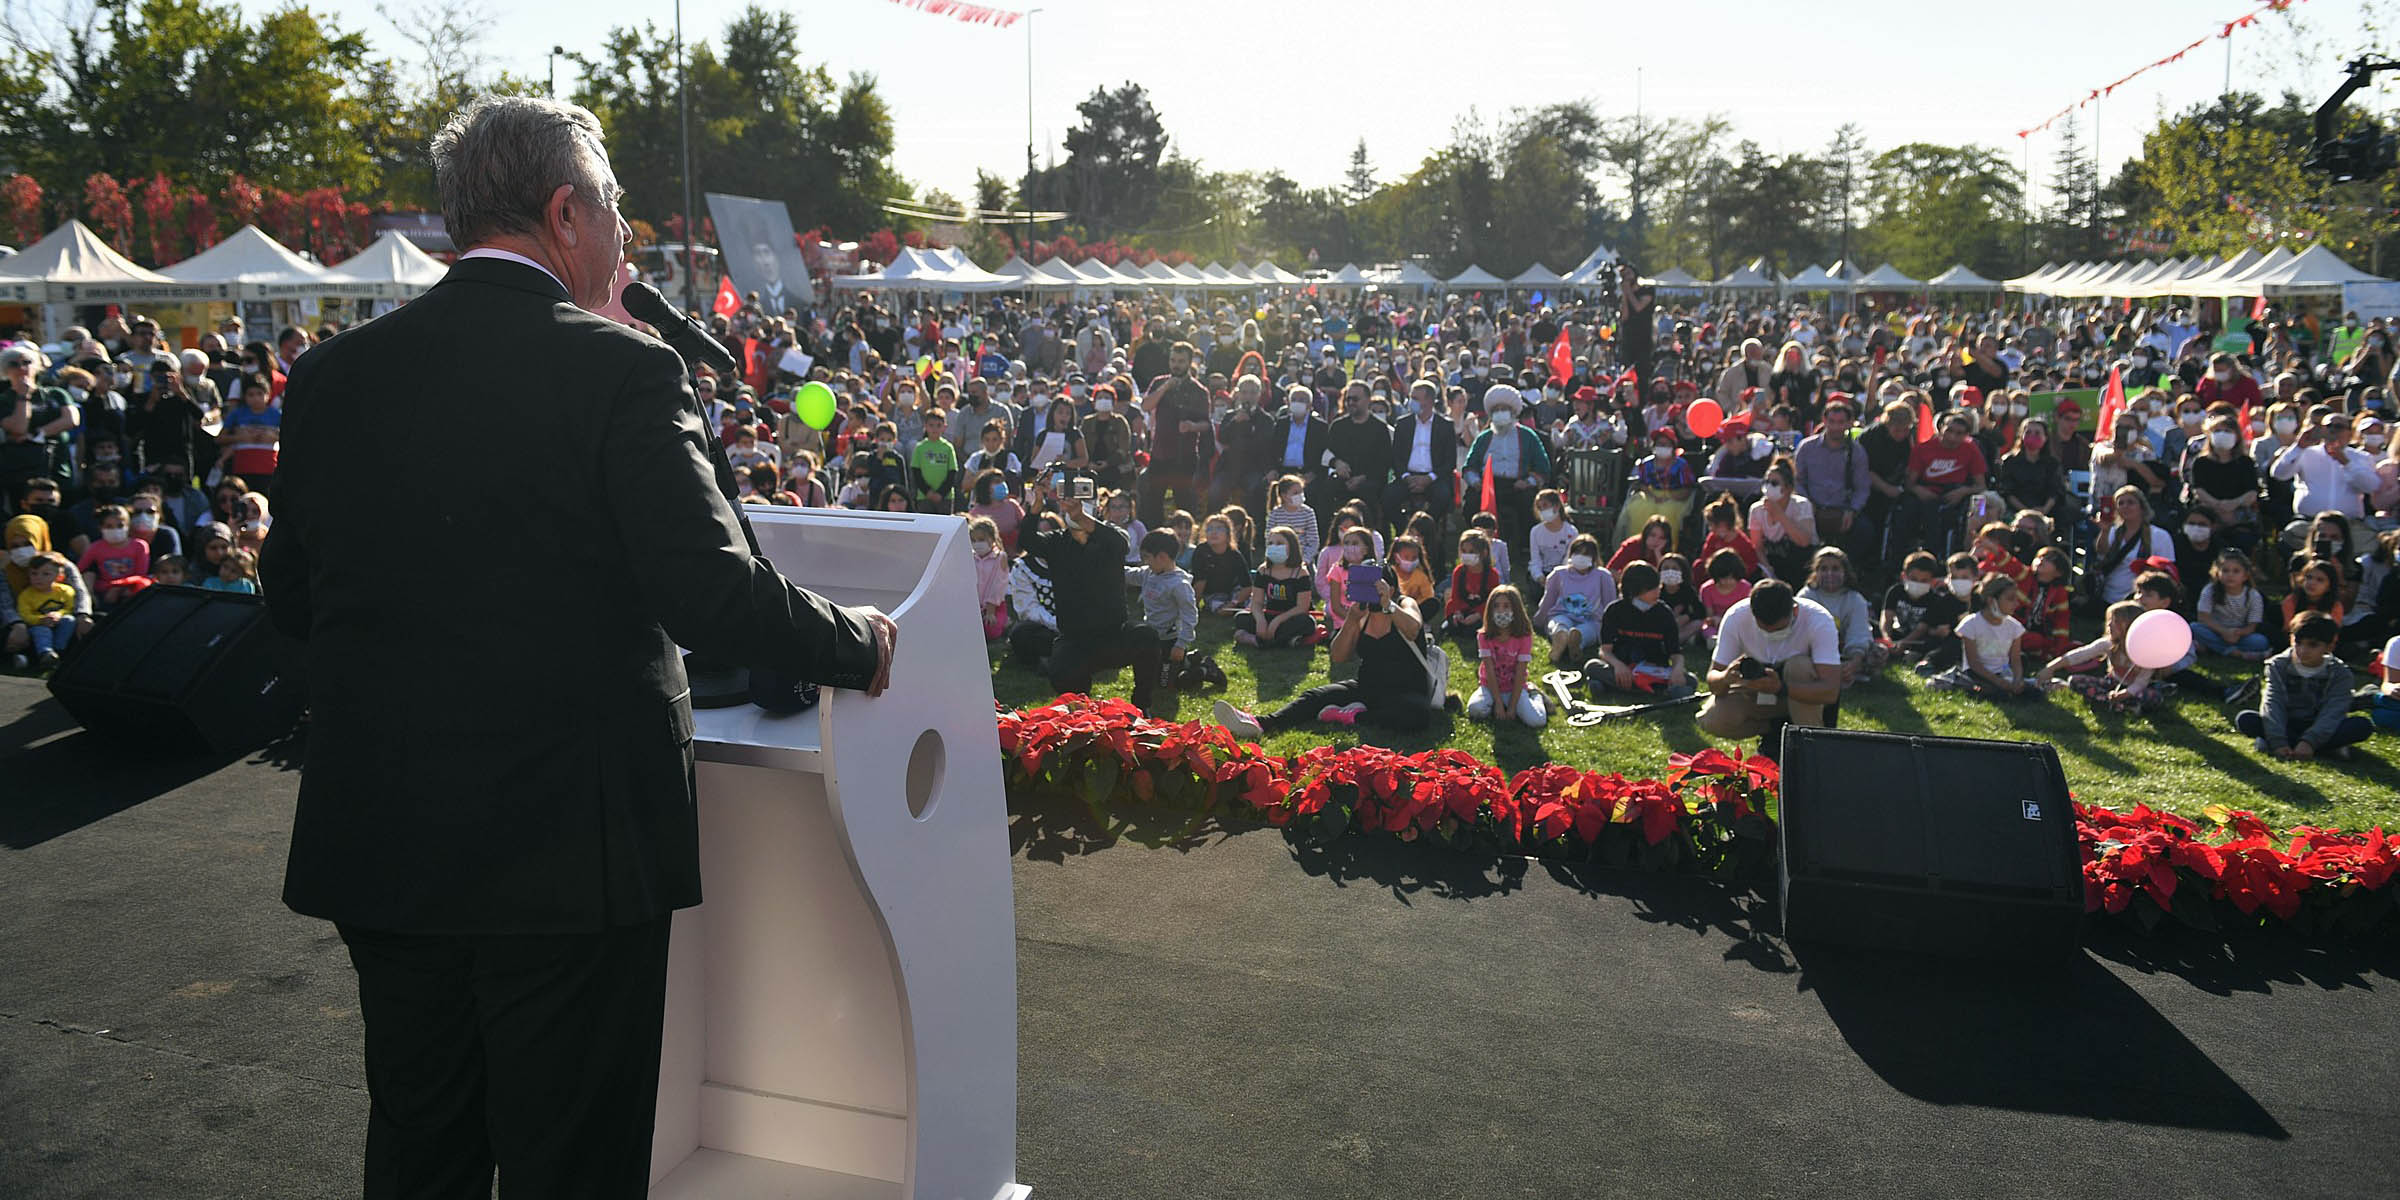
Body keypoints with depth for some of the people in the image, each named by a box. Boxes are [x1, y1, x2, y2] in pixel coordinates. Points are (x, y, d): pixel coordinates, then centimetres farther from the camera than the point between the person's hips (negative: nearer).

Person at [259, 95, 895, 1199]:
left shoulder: (330, 375, 2)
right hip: (569, 852, -5)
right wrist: (863, 644, -5)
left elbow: (289, 601, 11)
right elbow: (715, 597, -21)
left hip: (376, 847, 6)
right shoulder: (621, 371, -15)